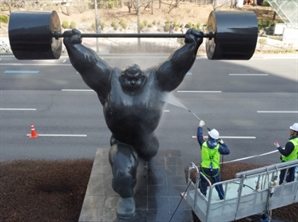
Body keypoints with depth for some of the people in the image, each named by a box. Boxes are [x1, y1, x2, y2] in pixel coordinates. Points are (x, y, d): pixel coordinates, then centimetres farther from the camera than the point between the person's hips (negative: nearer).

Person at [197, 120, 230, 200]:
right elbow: (227, 151, -2)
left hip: (205, 168, 0)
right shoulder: (218, 147, -14)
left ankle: (203, 195, 32)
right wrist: (222, 143, 8)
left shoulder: (204, 144, -14)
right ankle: (222, 197, 31)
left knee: (203, 182, 23)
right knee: (218, 183, 19)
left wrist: (200, 127, 15)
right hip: (215, 169, 0)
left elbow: (199, 136, 3)